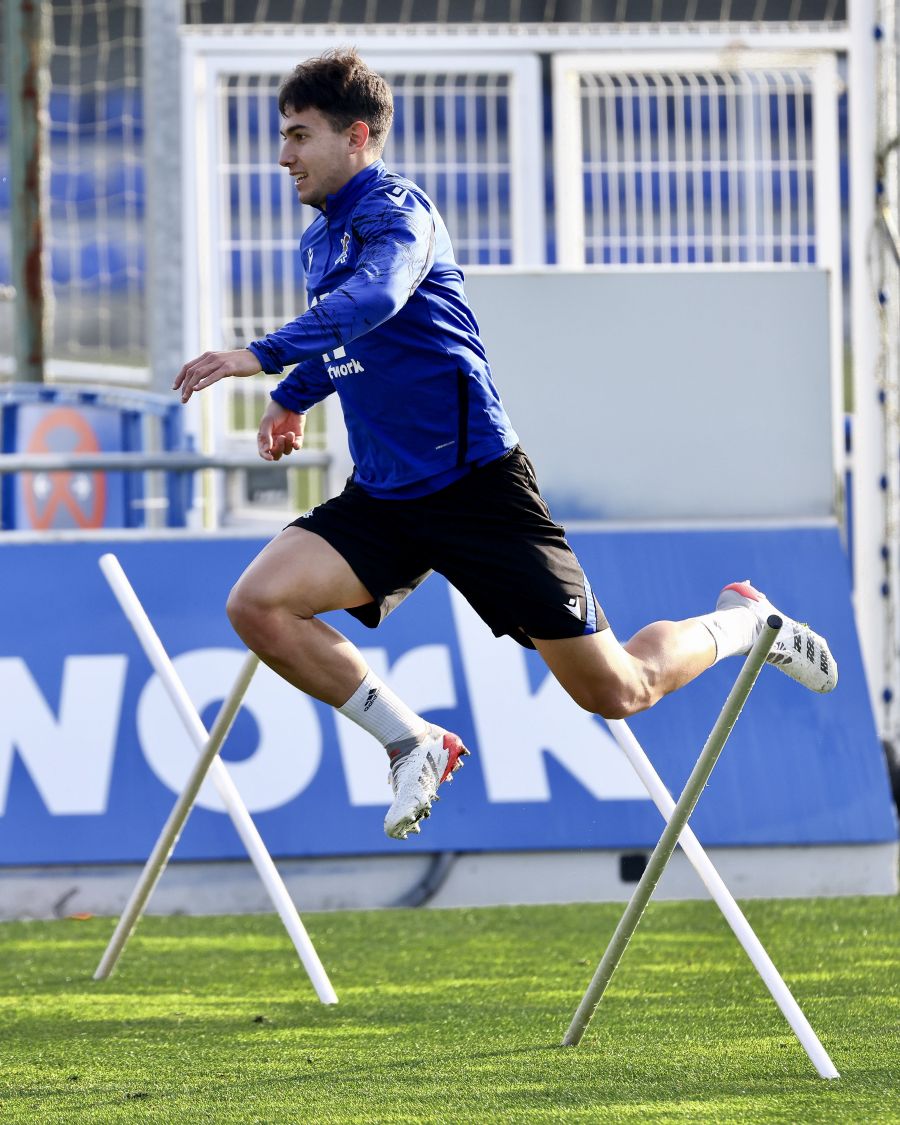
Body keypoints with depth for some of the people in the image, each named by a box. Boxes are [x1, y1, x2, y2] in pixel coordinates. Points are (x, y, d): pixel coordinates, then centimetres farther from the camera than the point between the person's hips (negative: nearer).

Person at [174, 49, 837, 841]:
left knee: (616, 692, -2)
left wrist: (263, 356, -47)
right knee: (257, 604, -18)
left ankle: (743, 622, 30)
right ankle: (412, 744, -1)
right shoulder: (320, 239, 12)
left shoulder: (396, 211, -14)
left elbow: (373, 299, -37)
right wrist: (294, 399, 27)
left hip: (476, 485, -7)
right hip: (381, 499, 7)